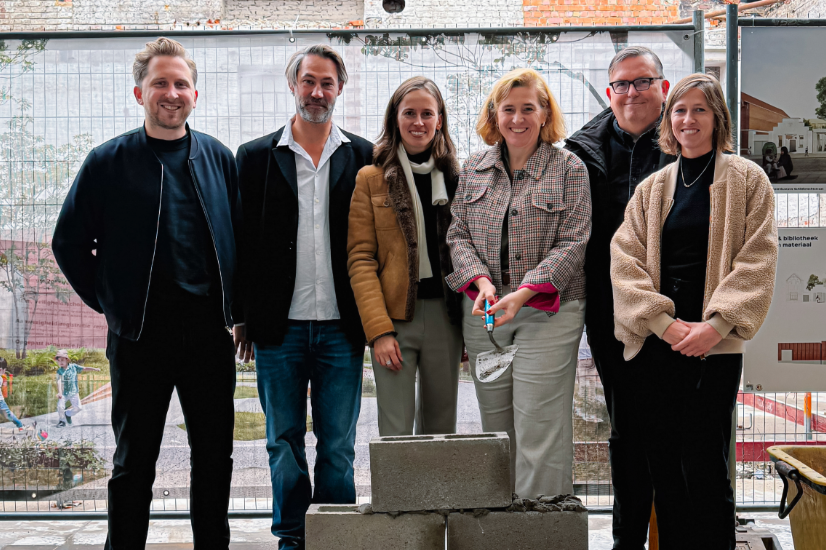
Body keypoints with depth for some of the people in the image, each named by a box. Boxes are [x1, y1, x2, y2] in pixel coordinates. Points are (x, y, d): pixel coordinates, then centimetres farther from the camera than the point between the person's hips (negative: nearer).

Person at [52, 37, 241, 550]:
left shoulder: (220, 159, 6)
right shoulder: (108, 162, -1)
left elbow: (244, 236, 13)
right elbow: (69, 243, 4)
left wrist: (235, 304, 6)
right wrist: (108, 301, 0)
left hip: (210, 329, 2)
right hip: (140, 333, -2)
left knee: (215, 455, 10)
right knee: (135, 459, 7)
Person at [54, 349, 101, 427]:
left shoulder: (73, 367, -1)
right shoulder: (59, 371, -5)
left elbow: (84, 368, 5)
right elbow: (59, 381, -16)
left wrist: (95, 369, -3)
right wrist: (59, 392, -28)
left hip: (73, 392, 1)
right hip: (64, 393, -1)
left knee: (78, 407, -6)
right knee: (60, 406, -16)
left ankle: (68, 414, 24)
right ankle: (62, 421, 10)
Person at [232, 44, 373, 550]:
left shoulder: (363, 157, 5)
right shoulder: (256, 157, 5)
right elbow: (243, 242, 5)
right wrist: (244, 319, 2)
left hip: (341, 328, 0)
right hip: (280, 327, 0)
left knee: (339, 444, 7)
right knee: (284, 440, 10)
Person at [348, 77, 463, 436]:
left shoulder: (455, 177, 10)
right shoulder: (371, 179, 1)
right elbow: (360, 259, -4)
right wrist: (379, 329, -13)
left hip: (445, 315, 3)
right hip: (394, 317, -3)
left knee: (441, 429, 10)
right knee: (395, 434, -3)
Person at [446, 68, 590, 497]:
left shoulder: (569, 168, 0)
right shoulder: (474, 168, 11)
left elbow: (573, 243, -7)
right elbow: (457, 235, 10)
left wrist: (525, 292, -18)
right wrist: (480, 280, -10)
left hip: (548, 312, -4)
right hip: (484, 313, 4)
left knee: (538, 426, -6)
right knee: (495, 425, 10)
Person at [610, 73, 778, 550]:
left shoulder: (747, 179, 5)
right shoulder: (652, 188, 13)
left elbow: (757, 260, -2)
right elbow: (625, 259, 4)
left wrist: (716, 324, -14)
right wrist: (665, 322, -10)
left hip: (714, 345, -3)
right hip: (654, 344, 3)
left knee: (704, 469, -4)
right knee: (661, 466, 6)